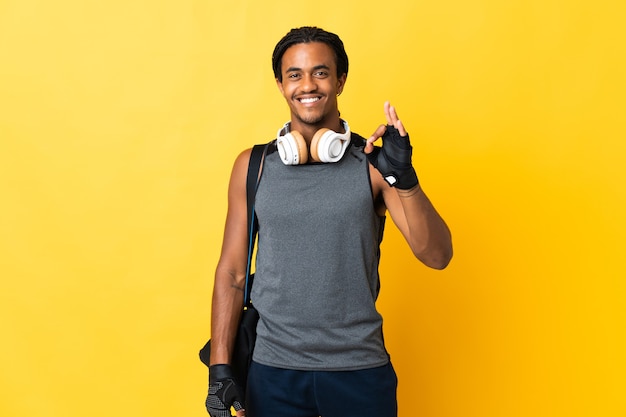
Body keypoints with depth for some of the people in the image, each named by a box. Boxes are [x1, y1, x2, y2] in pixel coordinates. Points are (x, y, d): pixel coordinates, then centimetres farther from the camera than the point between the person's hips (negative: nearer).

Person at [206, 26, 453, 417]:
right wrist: (220, 368, 0)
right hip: (273, 369, 1)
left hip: (359, 369, 0)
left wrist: (404, 178, -23)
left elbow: (437, 256, -9)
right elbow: (232, 271, 3)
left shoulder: (373, 163, -4)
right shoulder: (254, 166, 1)